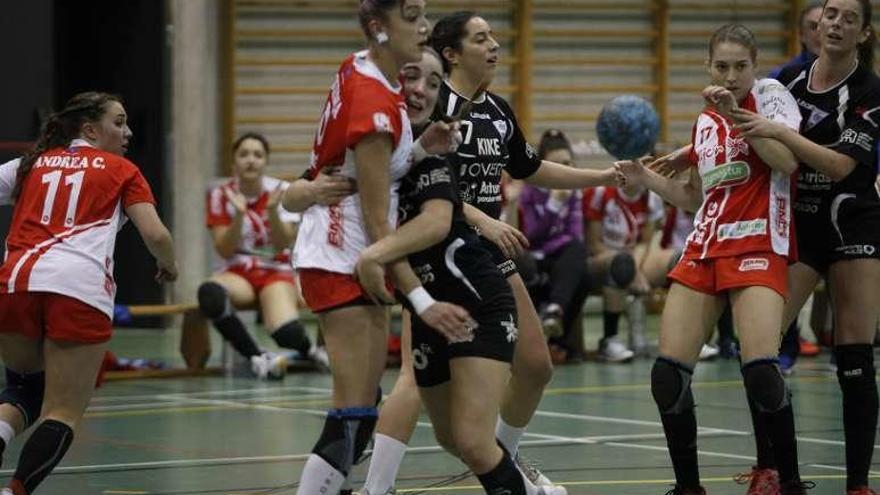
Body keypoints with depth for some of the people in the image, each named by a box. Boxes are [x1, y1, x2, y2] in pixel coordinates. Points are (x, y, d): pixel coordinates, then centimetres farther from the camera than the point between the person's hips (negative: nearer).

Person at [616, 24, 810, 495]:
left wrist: (735, 114, -19)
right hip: (703, 249, 6)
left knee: (760, 369, -24)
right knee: (667, 374, -6)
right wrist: (645, 177, 10)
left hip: (757, 247, -6)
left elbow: (787, 160, -16)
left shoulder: (770, 94, 0)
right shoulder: (705, 120, 17)